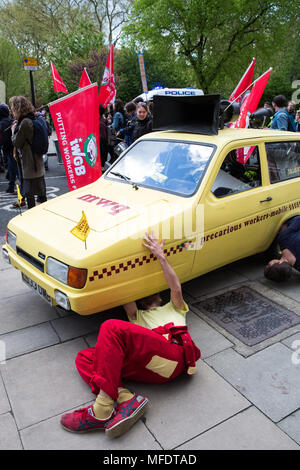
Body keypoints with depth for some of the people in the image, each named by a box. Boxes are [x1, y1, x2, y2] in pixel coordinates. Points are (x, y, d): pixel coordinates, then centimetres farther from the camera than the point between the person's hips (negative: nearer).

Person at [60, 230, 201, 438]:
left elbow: (177, 289, 11)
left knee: (112, 328, -24)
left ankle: (102, 411, -30)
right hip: (150, 368, 5)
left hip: (173, 354, -5)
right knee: (84, 357, -6)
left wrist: (161, 256, 9)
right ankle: (127, 400, -29)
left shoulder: (173, 308, 34)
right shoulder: (137, 316, 40)